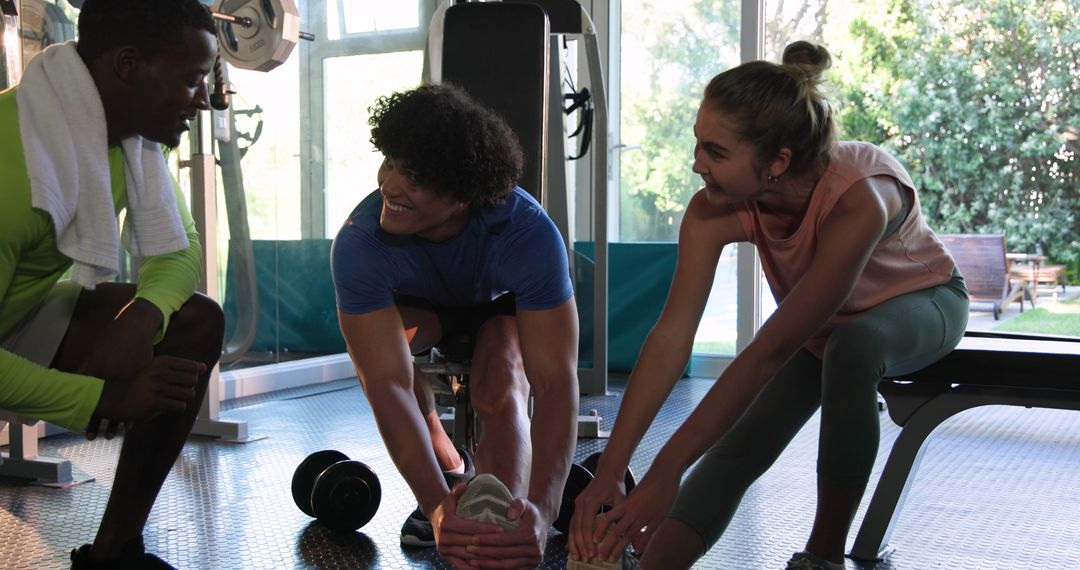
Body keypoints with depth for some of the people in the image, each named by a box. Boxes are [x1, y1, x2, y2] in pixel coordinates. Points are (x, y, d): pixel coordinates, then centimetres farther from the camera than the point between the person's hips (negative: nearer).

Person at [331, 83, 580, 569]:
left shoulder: (528, 233, -39)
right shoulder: (359, 243, -36)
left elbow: (557, 382, -43)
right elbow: (388, 384, -40)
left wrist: (541, 510, -57)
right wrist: (437, 506, -53)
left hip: (508, 308, -2)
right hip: (425, 308, 2)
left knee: (500, 389, -33)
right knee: (368, 342, -29)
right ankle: (449, 470, -6)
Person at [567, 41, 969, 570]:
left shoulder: (856, 200, -42)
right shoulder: (715, 210, -27)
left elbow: (769, 351, -44)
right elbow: (671, 335, -32)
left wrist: (667, 471, -44)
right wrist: (607, 474, -39)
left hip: (924, 302, -4)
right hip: (821, 326, 4)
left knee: (853, 344, -37)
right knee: (739, 446, -19)